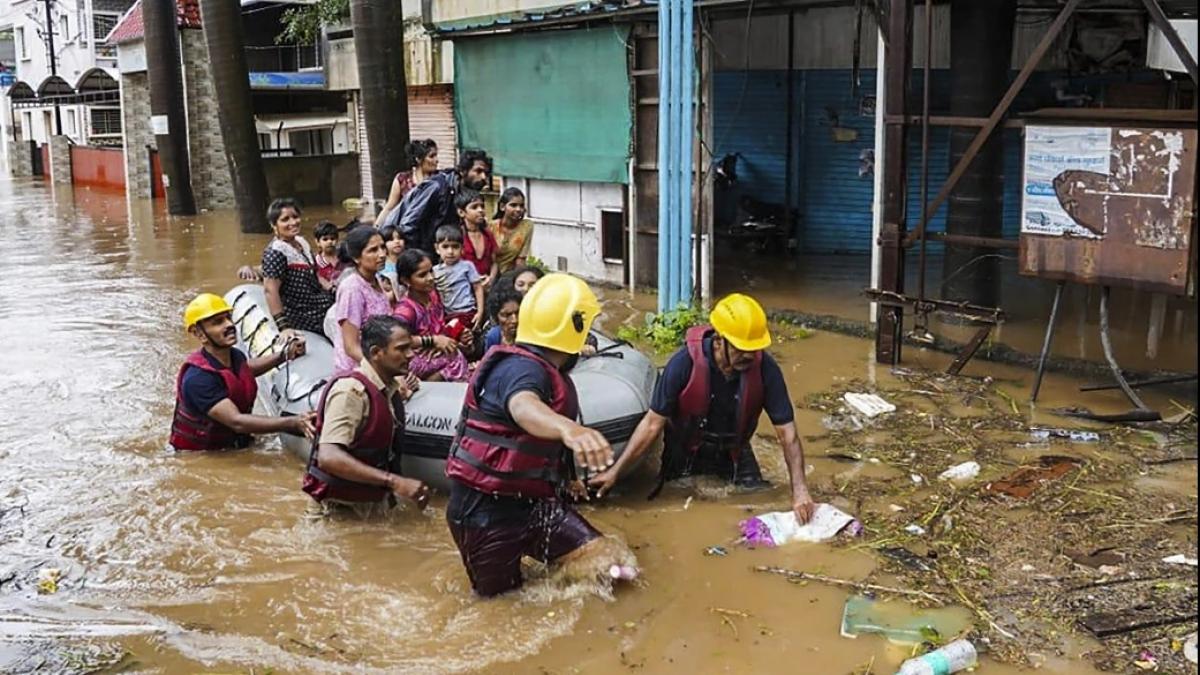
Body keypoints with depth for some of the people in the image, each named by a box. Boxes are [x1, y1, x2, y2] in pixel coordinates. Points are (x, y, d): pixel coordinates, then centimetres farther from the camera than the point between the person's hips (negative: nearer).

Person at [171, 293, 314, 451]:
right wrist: (292, 423, -38)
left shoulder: (235, 356, 1)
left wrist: (285, 355, 20)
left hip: (234, 448, 7)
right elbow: (236, 422, -31)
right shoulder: (197, 377, -24)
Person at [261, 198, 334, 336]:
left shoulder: (301, 242, 8)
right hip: (303, 318, -9)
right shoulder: (276, 252, -18)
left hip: (322, 307, 9)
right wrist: (283, 327, -28)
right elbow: (270, 290, -24)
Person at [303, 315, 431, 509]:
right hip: (343, 502, -8)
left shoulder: (390, 387, 6)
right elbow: (328, 457, -29)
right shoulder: (351, 390, -18)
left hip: (375, 496, 8)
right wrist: (394, 482, -32)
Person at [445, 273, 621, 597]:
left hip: (532, 500, 8)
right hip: (487, 510, -8)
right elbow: (523, 407, -48)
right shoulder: (521, 368, -22)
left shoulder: (548, 372, 9)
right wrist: (569, 428, -70)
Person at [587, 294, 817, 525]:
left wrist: (800, 490, -29)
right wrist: (615, 471, -23)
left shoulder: (765, 368, -25)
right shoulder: (684, 364, -30)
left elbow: (787, 431, -20)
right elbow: (653, 423, -22)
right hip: (685, 455, -2)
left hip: (734, 453, 2)